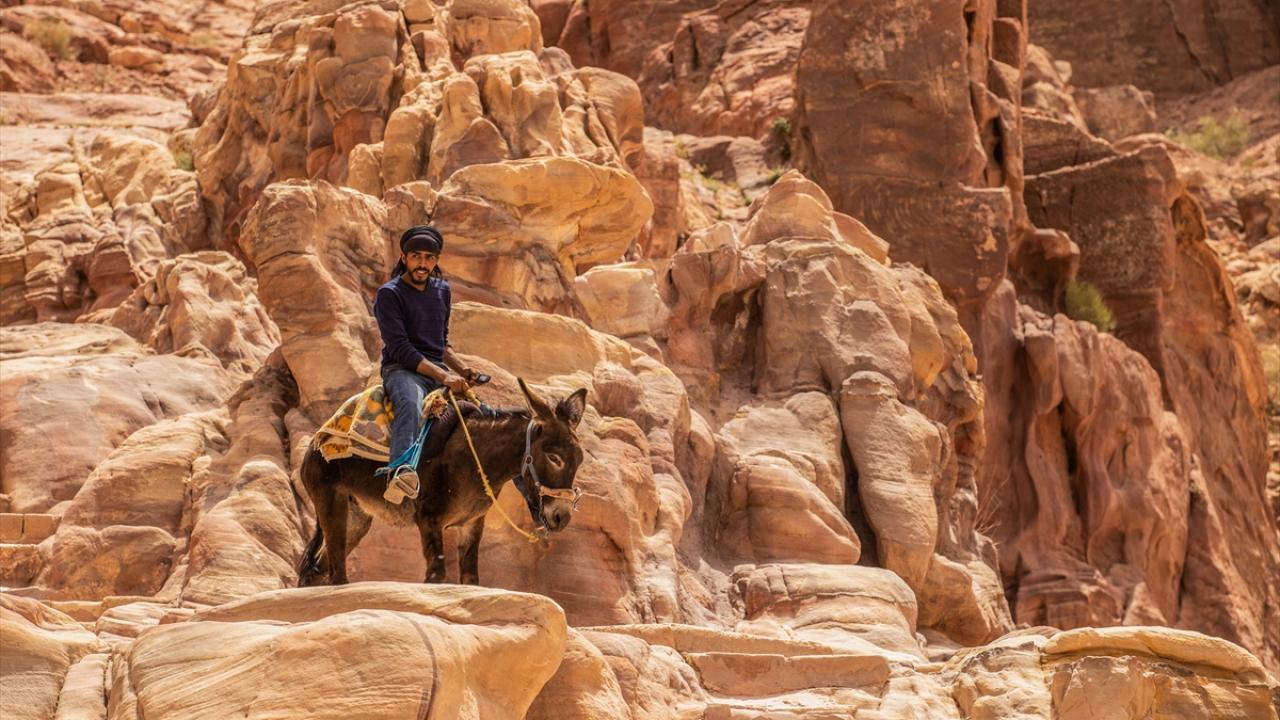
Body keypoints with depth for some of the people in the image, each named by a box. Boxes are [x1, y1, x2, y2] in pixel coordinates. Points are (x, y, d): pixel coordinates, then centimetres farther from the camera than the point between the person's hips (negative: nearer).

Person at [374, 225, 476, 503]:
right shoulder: (389, 294, -5)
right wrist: (443, 376, -22)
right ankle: (401, 470, -63)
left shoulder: (442, 291, 15)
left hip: (438, 369, 7)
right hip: (402, 369, -7)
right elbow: (400, 348, -14)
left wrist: (462, 370, 6)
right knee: (411, 403, -40)